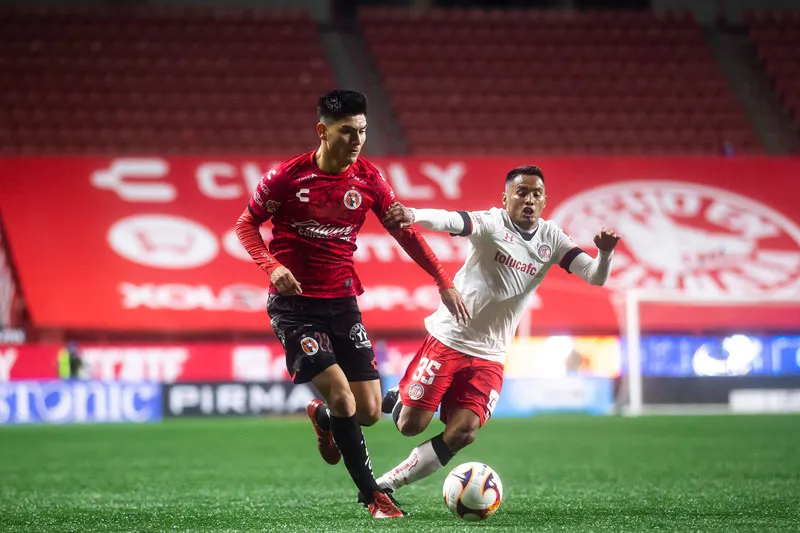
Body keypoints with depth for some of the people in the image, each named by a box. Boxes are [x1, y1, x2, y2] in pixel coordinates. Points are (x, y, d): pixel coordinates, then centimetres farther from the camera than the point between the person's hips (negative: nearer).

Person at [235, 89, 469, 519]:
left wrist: (443, 283, 3)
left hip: (342, 302, 4)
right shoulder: (286, 177, -10)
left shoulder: (368, 179, 0)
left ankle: (322, 418, 36)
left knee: (369, 411, -1)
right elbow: (246, 224, 1)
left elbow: (404, 231, 8)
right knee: (342, 396, -18)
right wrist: (273, 267, -16)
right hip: (293, 305, -4)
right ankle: (373, 496, -2)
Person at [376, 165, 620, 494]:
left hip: (489, 356, 4)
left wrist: (605, 253, -25)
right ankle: (397, 401, 31)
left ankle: (385, 484, 7)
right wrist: (414, 215, -56)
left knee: (462, 433, -7)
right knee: (411, 426, -5)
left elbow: (595, 277, -2)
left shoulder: (550, 238, 2)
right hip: (448, 340, -4)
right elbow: (451, 221, -34)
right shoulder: (493, 223, -14)